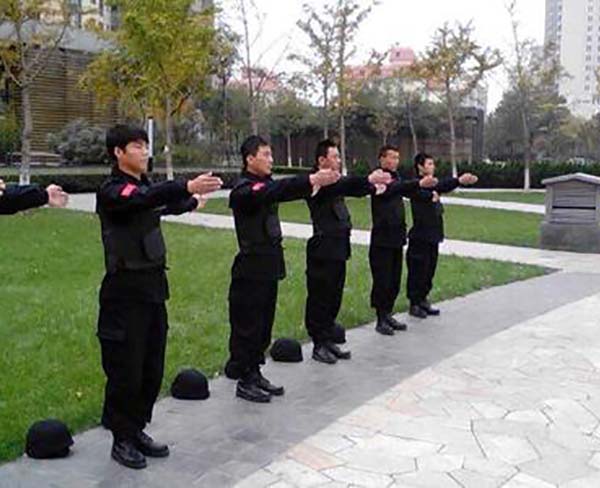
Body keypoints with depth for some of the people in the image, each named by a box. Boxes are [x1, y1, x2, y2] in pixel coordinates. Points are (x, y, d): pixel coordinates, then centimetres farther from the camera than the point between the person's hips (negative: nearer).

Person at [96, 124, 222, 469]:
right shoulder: (112, 191, -13)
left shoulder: (147, 185, 12)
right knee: (126, 369, -1)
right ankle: (122, 440, 14)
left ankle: (137, 430, 27)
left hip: (154, 285, 8)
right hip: (125, 289, -8)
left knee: (152, 367, 13)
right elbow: (142, 199, -32)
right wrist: (188, 187, -44)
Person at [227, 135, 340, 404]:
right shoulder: (243, 190, -14)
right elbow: (274, 192, -30)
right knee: (247, 326, 0)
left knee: (263, 325, 14)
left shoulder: (265, 183, 14)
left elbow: (283, 190, 2)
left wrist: (317, 182, -13)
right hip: (251, 269, -9)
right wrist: (312, 180, -37)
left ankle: (255, 373, 25)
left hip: (268, 267, 9)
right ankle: (244, 381, 9)